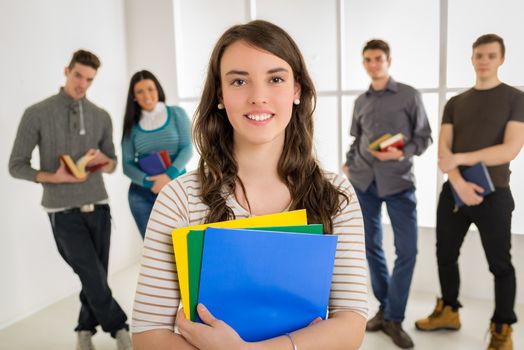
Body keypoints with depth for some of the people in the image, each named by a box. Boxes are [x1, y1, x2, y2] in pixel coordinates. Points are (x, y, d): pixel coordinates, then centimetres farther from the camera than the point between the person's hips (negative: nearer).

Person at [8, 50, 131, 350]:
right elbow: (17, 166, -3)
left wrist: (103, 160, -12)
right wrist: (54, 177, -19)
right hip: (63, 212, -4)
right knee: (94, 277, -5)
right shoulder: (37, 114, -5)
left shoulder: (101, 116, 6)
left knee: (97, 276, 10)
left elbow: (112, 164, 12)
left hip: (98, 206, 4)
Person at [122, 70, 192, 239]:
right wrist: (149, 182, -15)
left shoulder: (176, 114, 4)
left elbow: (187, 148, -4)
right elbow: (127, 164, 3)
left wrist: (169, 175, -20)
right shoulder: (132, 124, 8)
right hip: (142, 194, 2)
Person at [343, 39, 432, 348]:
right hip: (363, 182, 4)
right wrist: (348, 164, 4)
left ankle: (394, 318, 11)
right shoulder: (361, 102, 13)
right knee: (371, 247, 8)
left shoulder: (409, 95, 2)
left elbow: (425, 137, 1)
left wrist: (401, 153, -16)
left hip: (398, 181, -3)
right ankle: (385, 308, 24)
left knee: (407, 250, -4)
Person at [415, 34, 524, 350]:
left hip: (493, 194, -4)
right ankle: (449, 311, 31)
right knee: (446, 255, 13)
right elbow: (443, 149, 1)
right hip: (453, 192, 4)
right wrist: (459, 182, -16)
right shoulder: (455, 103, 9)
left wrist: (460, 158, -17)